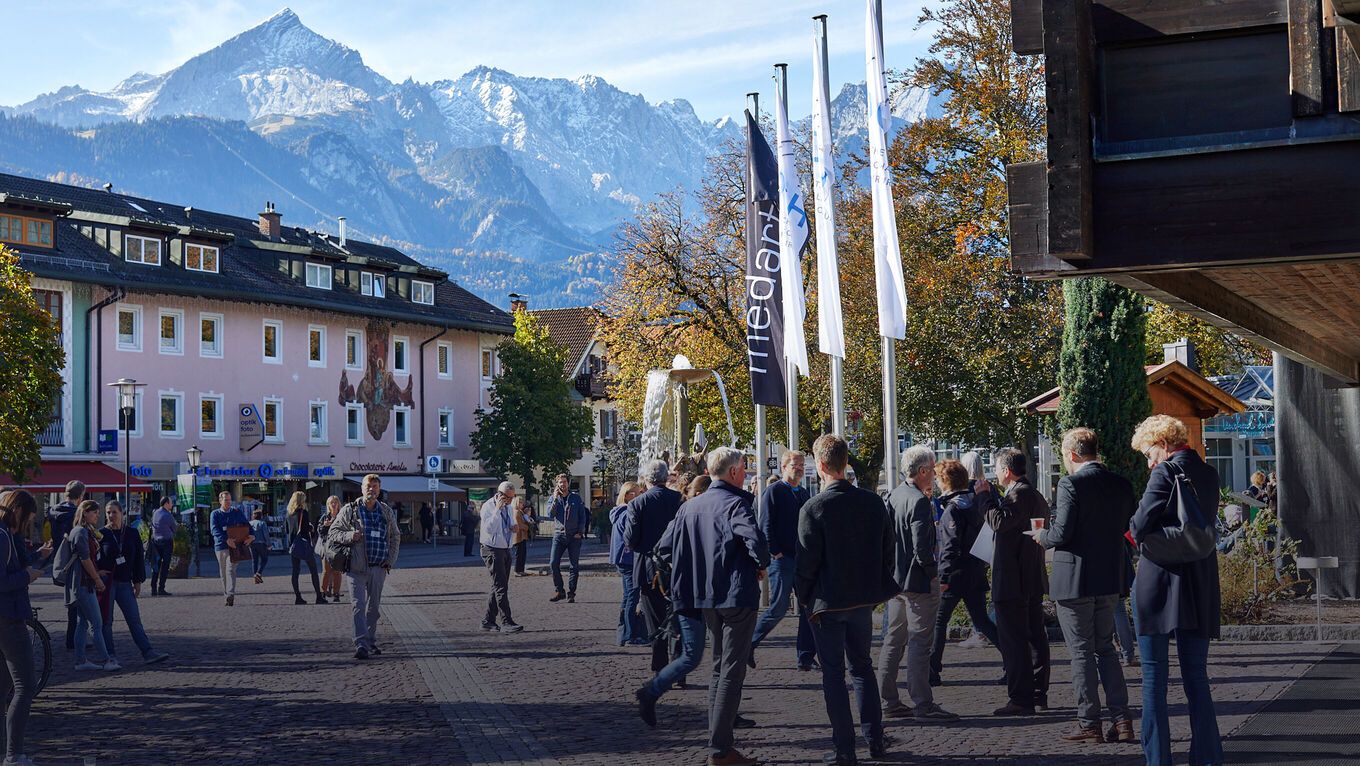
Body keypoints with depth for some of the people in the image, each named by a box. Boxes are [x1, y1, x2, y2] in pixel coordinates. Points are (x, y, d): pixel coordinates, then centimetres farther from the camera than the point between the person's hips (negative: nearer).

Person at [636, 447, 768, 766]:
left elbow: (664, 547, 13)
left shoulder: (690, 506, 10)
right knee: (732, 671, -4)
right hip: (737, 595, -7)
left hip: (706, 598, 7)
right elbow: (755, 540, -29)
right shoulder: (735, 504, -13)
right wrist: (761, 566, -10)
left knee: (719, 667, 19)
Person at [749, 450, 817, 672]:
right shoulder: (773, 491, -4)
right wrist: (776, 553, -15)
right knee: (779, 608, -6)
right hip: (782, 560, -7)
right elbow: (765, 526, -10)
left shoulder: (803, 494, 18)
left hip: (802, 559, 7)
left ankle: (805, 656, 5)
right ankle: (749, 643, 11)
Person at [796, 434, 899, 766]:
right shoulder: (873, 502, -1)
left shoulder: (813, 508, -16)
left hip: (828, 602, -4)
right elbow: (888, 551, 5)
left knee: (833, 673, 4)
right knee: (862, 666, 19)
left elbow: (806, 561, -14)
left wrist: (803, 597, 0)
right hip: (864, 598, 5)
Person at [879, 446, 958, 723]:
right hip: (918, 581, -9)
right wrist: (933, 573, -9)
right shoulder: (919, 501, -18)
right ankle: (923, 705, -2)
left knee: (893, 641, 13)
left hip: (894, 580, 9)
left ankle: (889, 702, 18)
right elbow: (921, 546, -23)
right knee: (919, 642, -5)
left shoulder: (893, 496, 9)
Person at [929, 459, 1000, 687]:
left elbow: (951, 547, -21)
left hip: (957, 574, -8)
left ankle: (932, 672, 3)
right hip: (977, 572, 8)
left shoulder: (952, 509, -14)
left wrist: (943, 577, -22)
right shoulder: (974, 503, 9)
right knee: (981, 620, 14)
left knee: (938, 621, 2)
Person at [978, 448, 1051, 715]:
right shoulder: (1036, 495, 17)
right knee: (1035, 637, 13)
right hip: (1034, 581, 11)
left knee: (1013, 640, -8)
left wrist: (985, 495, -15)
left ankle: (1020, 699, -9)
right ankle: (1039, 695, 19)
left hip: (1013, 581, -11)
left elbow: (1000, 522, -26)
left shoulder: (1019, 494, -15)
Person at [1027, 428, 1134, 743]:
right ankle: (1121, 720, 12)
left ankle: (1089, 724, 6)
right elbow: (1128, 528, 11)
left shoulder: (1071, 484, -15)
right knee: (1105, 648, 17)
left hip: (1075, 581, -6)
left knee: (1082, 653, 2)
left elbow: (1062, 534, -19)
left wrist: (1042, 536, 1)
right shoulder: (1121, 485, 5)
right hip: (1110, 578, 6)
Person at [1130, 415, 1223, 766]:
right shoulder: (1209, 474, 10)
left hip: (1158, 582, -6)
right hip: (1199, 587, 6)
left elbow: (1140, 526, -16)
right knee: (1196, 674, 11)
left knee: (1154, 675, 2)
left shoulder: (1165, 473, -12)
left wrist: (1139, 536, 6)